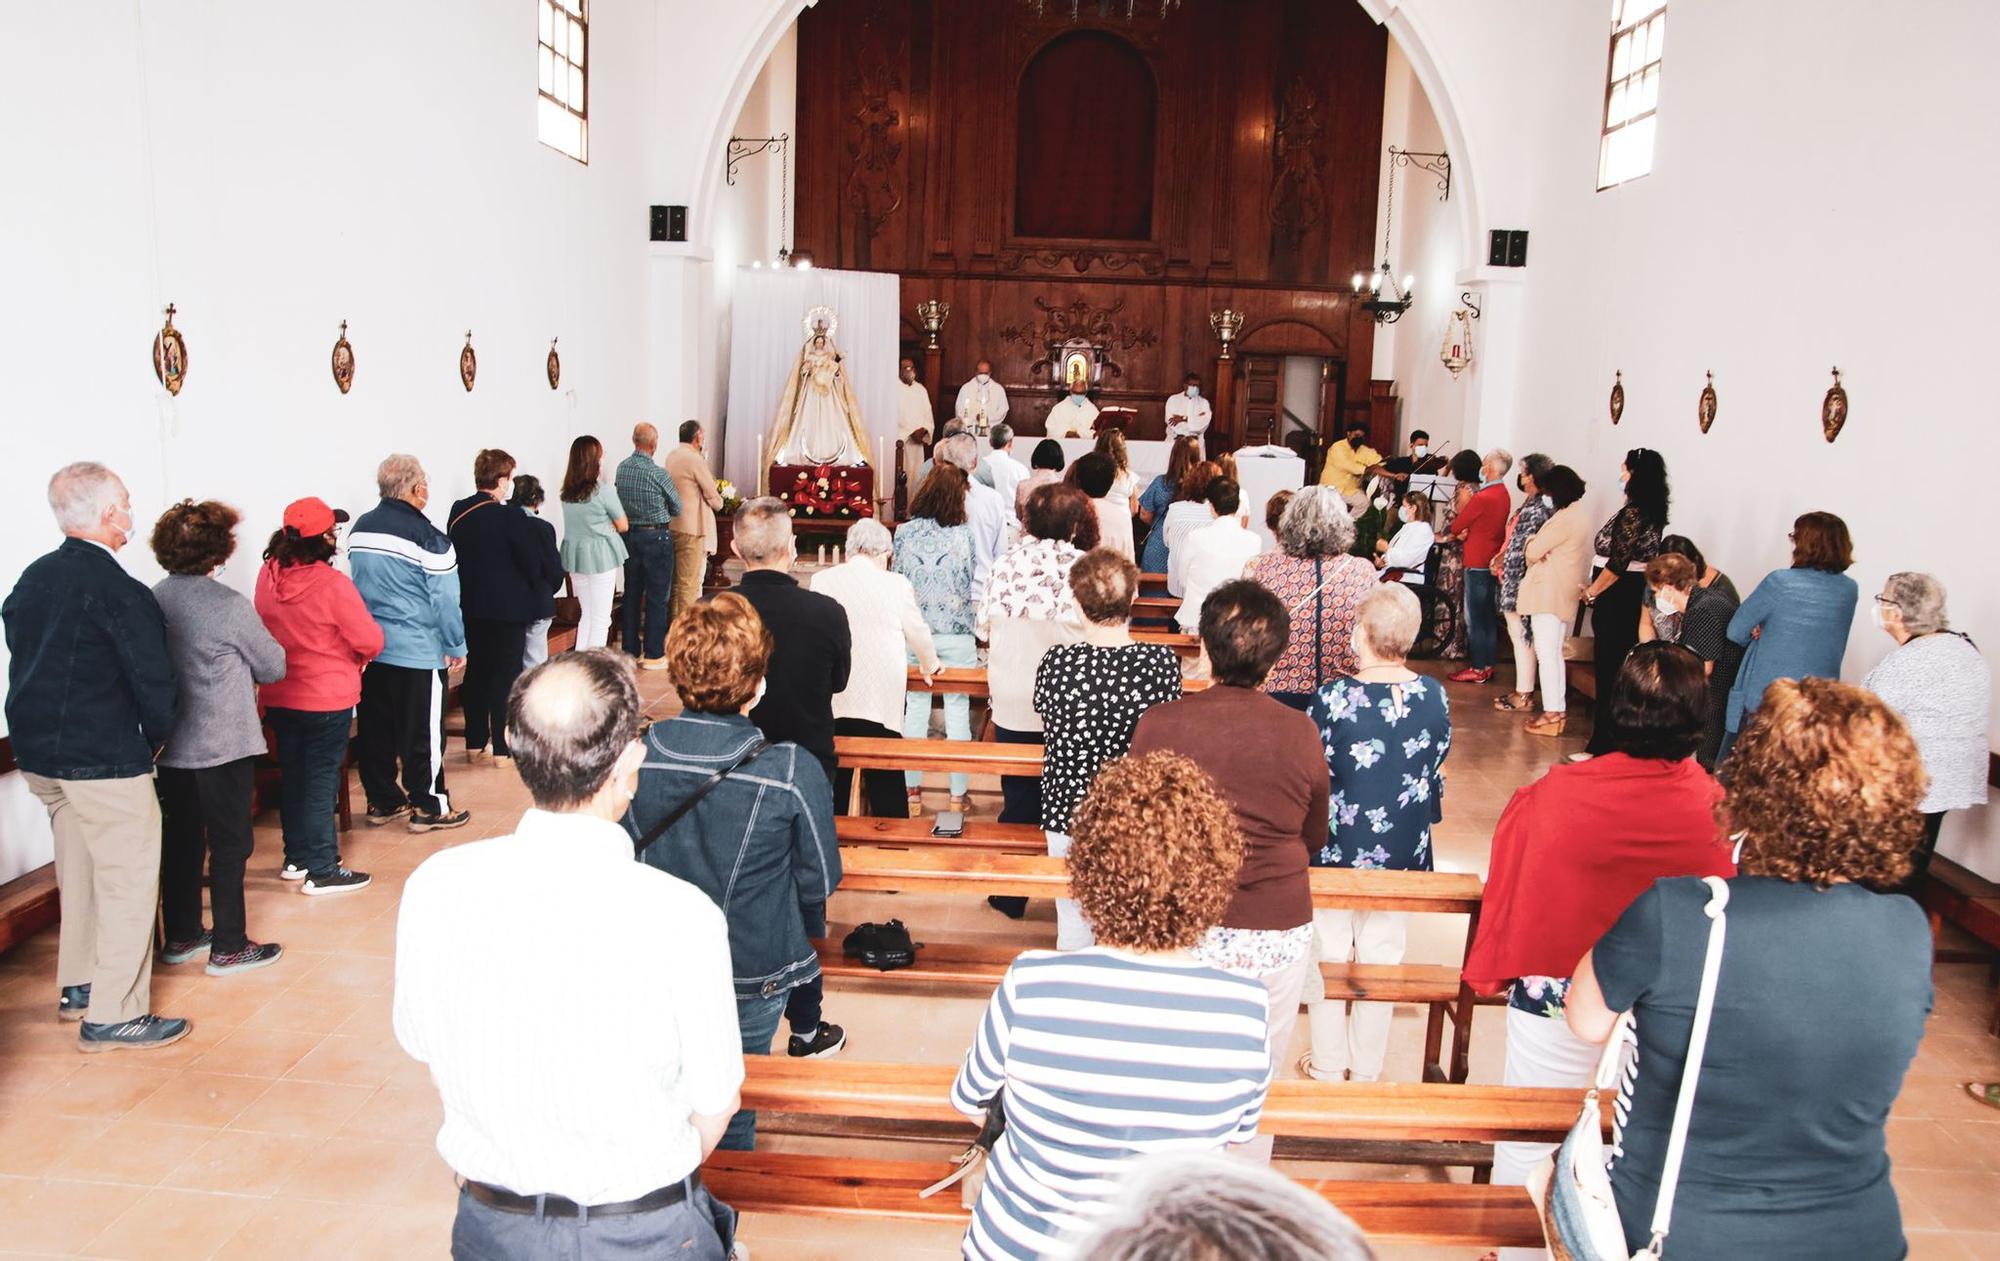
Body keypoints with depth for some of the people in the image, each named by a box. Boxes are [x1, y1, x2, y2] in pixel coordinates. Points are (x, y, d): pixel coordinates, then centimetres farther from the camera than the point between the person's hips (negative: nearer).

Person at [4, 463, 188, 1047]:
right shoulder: (120, 591, -19)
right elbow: (153, 680, -18)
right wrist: (156, 737, -1)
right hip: (104, 758, -9)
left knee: (78, 870, 22)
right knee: (128, 880, 0)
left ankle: (76, 986, 34)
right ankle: (113, 1015, 4)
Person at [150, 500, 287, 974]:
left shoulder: (153, 599, -1)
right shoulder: (229, 606, -17)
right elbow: (274, 667, -6)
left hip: (172, 748, 6)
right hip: (224, 745, -6)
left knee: (181, 841, 16)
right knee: (230, 844, 4)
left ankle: (180, 937, 27)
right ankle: (228, 948, 9)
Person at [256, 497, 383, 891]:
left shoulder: (268, 575, -3)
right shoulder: (333, 584, -21)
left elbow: (263, 630, 9)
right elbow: (370, 641, -16)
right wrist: (359, 655, 6)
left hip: (278, 696, 6)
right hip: (328, 697, -6)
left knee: (291, 776, 18)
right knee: (321, 781, 1)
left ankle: (296, 858, 30)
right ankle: (322, 870, 7)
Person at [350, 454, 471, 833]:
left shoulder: (359, 529, 6)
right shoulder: (427, 537, -16)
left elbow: (359, 585, 14)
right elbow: (445, 599, -14)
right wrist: (457, 647, -4)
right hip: (419, 651, -7)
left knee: (374, 728, 14)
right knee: (423, 732, 3)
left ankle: (382, 801, 24)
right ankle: (428, 808, 10)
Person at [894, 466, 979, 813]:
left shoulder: (904, 532, -3)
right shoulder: (965, 534, -8)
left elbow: (897, 577, 5)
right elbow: (974, 582, -3)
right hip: (957, 633, -2)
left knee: (915, 707, 11)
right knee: (958, 709, 6)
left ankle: (912, 793, 17)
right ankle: (957, 795, 13)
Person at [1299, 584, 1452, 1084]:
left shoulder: (1333, 698, -22)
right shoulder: (1434, 696, -10)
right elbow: (1437, 765, 3)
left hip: (1337, 849, -3)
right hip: (1404, 851, 3)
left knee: (1329, 954, 15)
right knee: (1383, 956, 18)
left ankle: (1328, 1065, 28)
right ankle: (1368, 1067, 31)